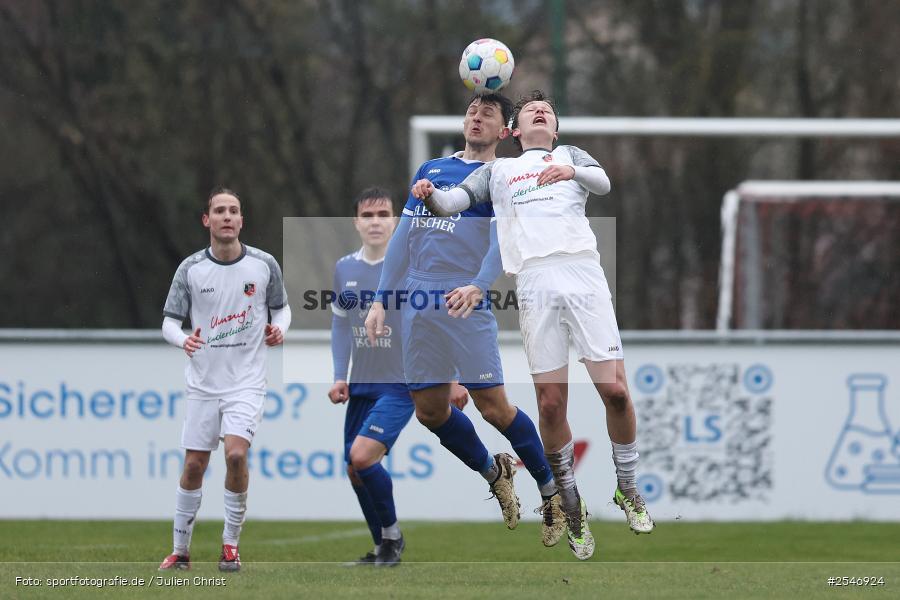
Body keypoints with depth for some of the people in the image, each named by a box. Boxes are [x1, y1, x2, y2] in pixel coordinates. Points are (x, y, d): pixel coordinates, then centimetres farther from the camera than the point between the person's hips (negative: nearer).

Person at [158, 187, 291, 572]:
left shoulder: (264, 265, -2)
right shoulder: (190, 269, -2)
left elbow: (281, 307, 14)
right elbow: (170, 321, 1)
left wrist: (279, 328, -8)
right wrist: (182, 339, -21)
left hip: (246, 382, -1)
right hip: (203, 382, 1)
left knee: (236, 454, -20)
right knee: (193, 466, 3)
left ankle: (231, 545, -6)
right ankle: (180, 550, 18)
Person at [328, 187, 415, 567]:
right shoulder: (345, 268, 5)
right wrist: (339, 377, 7)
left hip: (401, 385, -6)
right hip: (361, 386, 6)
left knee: (362, 456, -21)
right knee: (355, 470, 8)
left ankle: (392, 534, -1)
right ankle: (383, 549, 24)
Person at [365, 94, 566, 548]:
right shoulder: (431, 170, 20)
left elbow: (501, 239, -11)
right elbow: (403, 238, 21)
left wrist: (478, 286, -29)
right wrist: (381, 301, 13)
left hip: (464, 302, -6)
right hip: (417, 302, 6)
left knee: (492, 406, -10)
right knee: (430, 410, 6)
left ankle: (553, 491, 4)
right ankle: (494, 473, 28)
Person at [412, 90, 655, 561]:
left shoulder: (571, 155, 24)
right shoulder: (497, 169, 27)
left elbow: (603, 182, 4)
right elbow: (454, 200, 13)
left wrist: (572, 171, -18)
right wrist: (430, 194, -10)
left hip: (583, 273, -1)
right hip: (535, 282, 1)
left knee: (614, 389, -9)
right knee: (550, 402, -4)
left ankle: (627, 490, 9)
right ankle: (572, 508, 9)